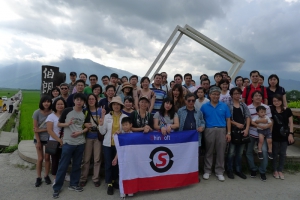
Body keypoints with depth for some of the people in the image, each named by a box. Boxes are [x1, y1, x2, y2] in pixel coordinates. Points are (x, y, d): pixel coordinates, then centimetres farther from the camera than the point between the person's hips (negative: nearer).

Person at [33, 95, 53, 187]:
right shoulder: (37, 112, -12)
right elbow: (35, 128, -9)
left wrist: (41, 130, -16)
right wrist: (38, 141, -9)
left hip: (49, 138, 0)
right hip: (39, 138, 0)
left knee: (47, 158, 7)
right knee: (40, 158, 4)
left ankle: (46, 176, 24)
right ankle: (39, 178, 19)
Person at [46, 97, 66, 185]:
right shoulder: (51, 116, -5)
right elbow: (49, 130, -11)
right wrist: (59, 140, -17)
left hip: (65, 143, 3)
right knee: (55, 161, 7)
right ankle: (55, 178, 22)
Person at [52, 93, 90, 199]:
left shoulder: (85, 114, 3)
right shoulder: (67, 111, -6)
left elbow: (87, 127, 6)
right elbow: (59, 124, 1)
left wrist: (79, 132, -11)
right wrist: (68, 124, -18)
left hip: (80, 143, 3)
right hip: (68, 142, -3)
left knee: (77, 165, 13)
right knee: (63, 166, 2)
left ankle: (73, 184, 28)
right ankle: (56, 188, 14)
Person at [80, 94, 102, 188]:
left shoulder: (100, 111, 3)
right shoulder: (84, 111, 3)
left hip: (97, 137, 0)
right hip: (88, 137, 0)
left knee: (97, 159, 6)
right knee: (86, 159, 5)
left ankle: (96, 178, 19)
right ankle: (83, 178, 21)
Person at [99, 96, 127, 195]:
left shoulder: (125, 117, -5)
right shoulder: (107, 116, -4)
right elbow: (102, 132, -5)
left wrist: (120, 132, -23)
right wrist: (101, 124, -21)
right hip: (108, 144, 0)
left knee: (117, 163, 14)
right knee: (108, 164, 5)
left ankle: (114, 181, 34)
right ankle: (109, 184, 18)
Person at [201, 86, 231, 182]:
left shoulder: (224, 106, 5)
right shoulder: (204, 106, 3)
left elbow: (228, 120, 6)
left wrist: (229, 133, 1)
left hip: (221, 130, 1)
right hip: (209, 130, -1)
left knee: (221, 152, 6)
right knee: (208, 151, 8)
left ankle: (219, 172, 19)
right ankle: (207, 171, 19)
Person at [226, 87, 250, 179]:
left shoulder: (244, 105, 10)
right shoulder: (228, 105, -1)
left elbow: (248, 117, 2)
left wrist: (247, 129, -8)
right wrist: (236, 124, -12)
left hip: (242, 131, 4)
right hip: (233, 131, -4)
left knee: (240, 152, 11)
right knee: (231, 152, 0)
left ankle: (238, 170, 23)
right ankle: (230, 170, 14)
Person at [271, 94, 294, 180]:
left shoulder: (287, 110, -3)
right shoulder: (272, 111, -2)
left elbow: (290, 123, 0)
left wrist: (291, 134, -7)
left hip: (285, 135, 0)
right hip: (275, 135, 0)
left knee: (283, 153, 10)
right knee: (275, 153, 10)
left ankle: (280, 170, 23)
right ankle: (275, 170, 22)